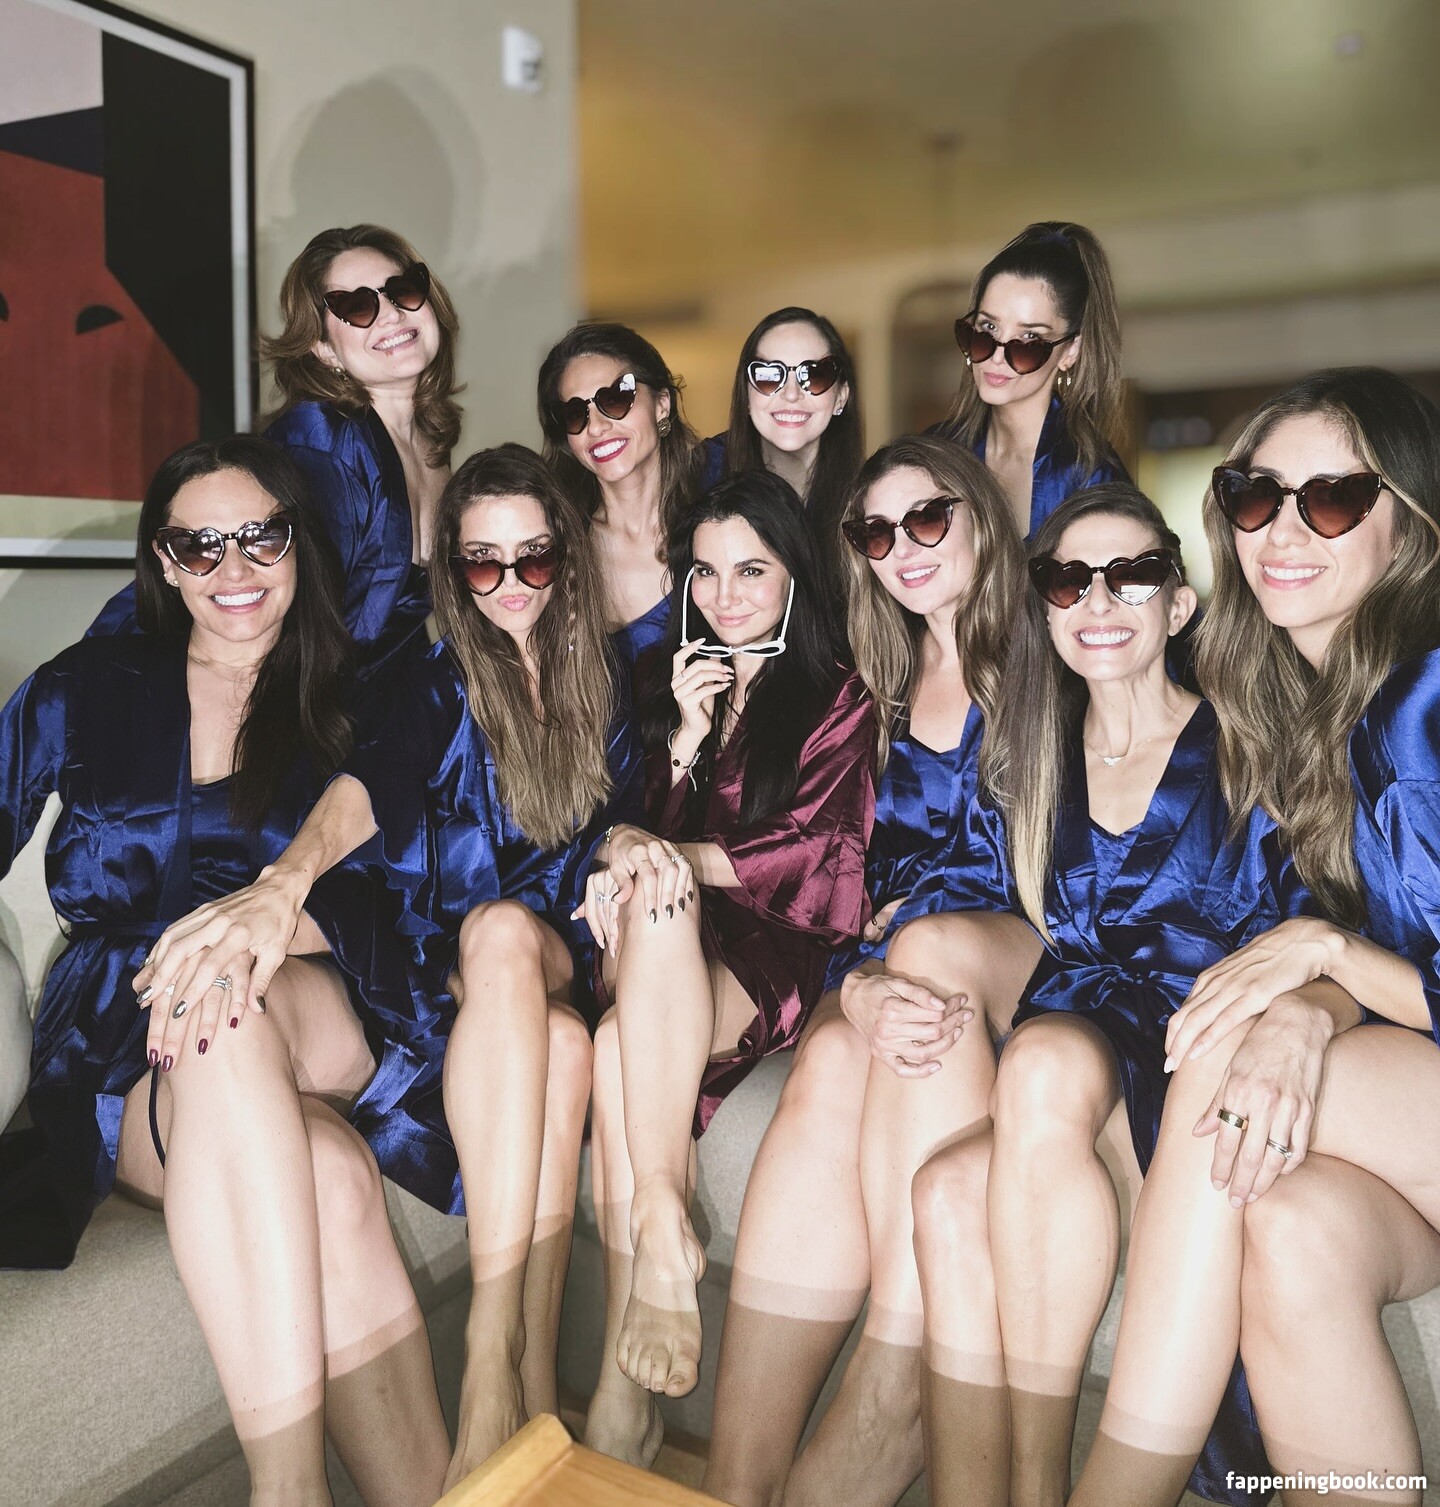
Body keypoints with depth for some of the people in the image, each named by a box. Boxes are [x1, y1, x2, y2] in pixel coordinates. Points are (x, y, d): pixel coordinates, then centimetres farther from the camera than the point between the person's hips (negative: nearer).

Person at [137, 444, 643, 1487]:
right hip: (431, 971, -1)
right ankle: (531, 1381, -32)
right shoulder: (437, 687, 4)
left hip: (554, 964, 1)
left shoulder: (600, 695, 13)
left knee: (506, 930, -36)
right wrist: (283, 883, -35)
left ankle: (504, 1362, -36)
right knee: (560, 1039, -36)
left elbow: (618, 832, 10)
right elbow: (358, 795, -15)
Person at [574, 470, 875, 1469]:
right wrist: (686, 737, -2)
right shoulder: (668, 681, 23)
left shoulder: (839, 699, 13)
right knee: (648, 896, -36)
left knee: (621, 1050, -33)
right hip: (657, 947, 3)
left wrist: (683, 856, -17)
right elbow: (631, 828, 14)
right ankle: (664, 1238, -39)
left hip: (773, 947, -2)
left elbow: (818, 851, -3)